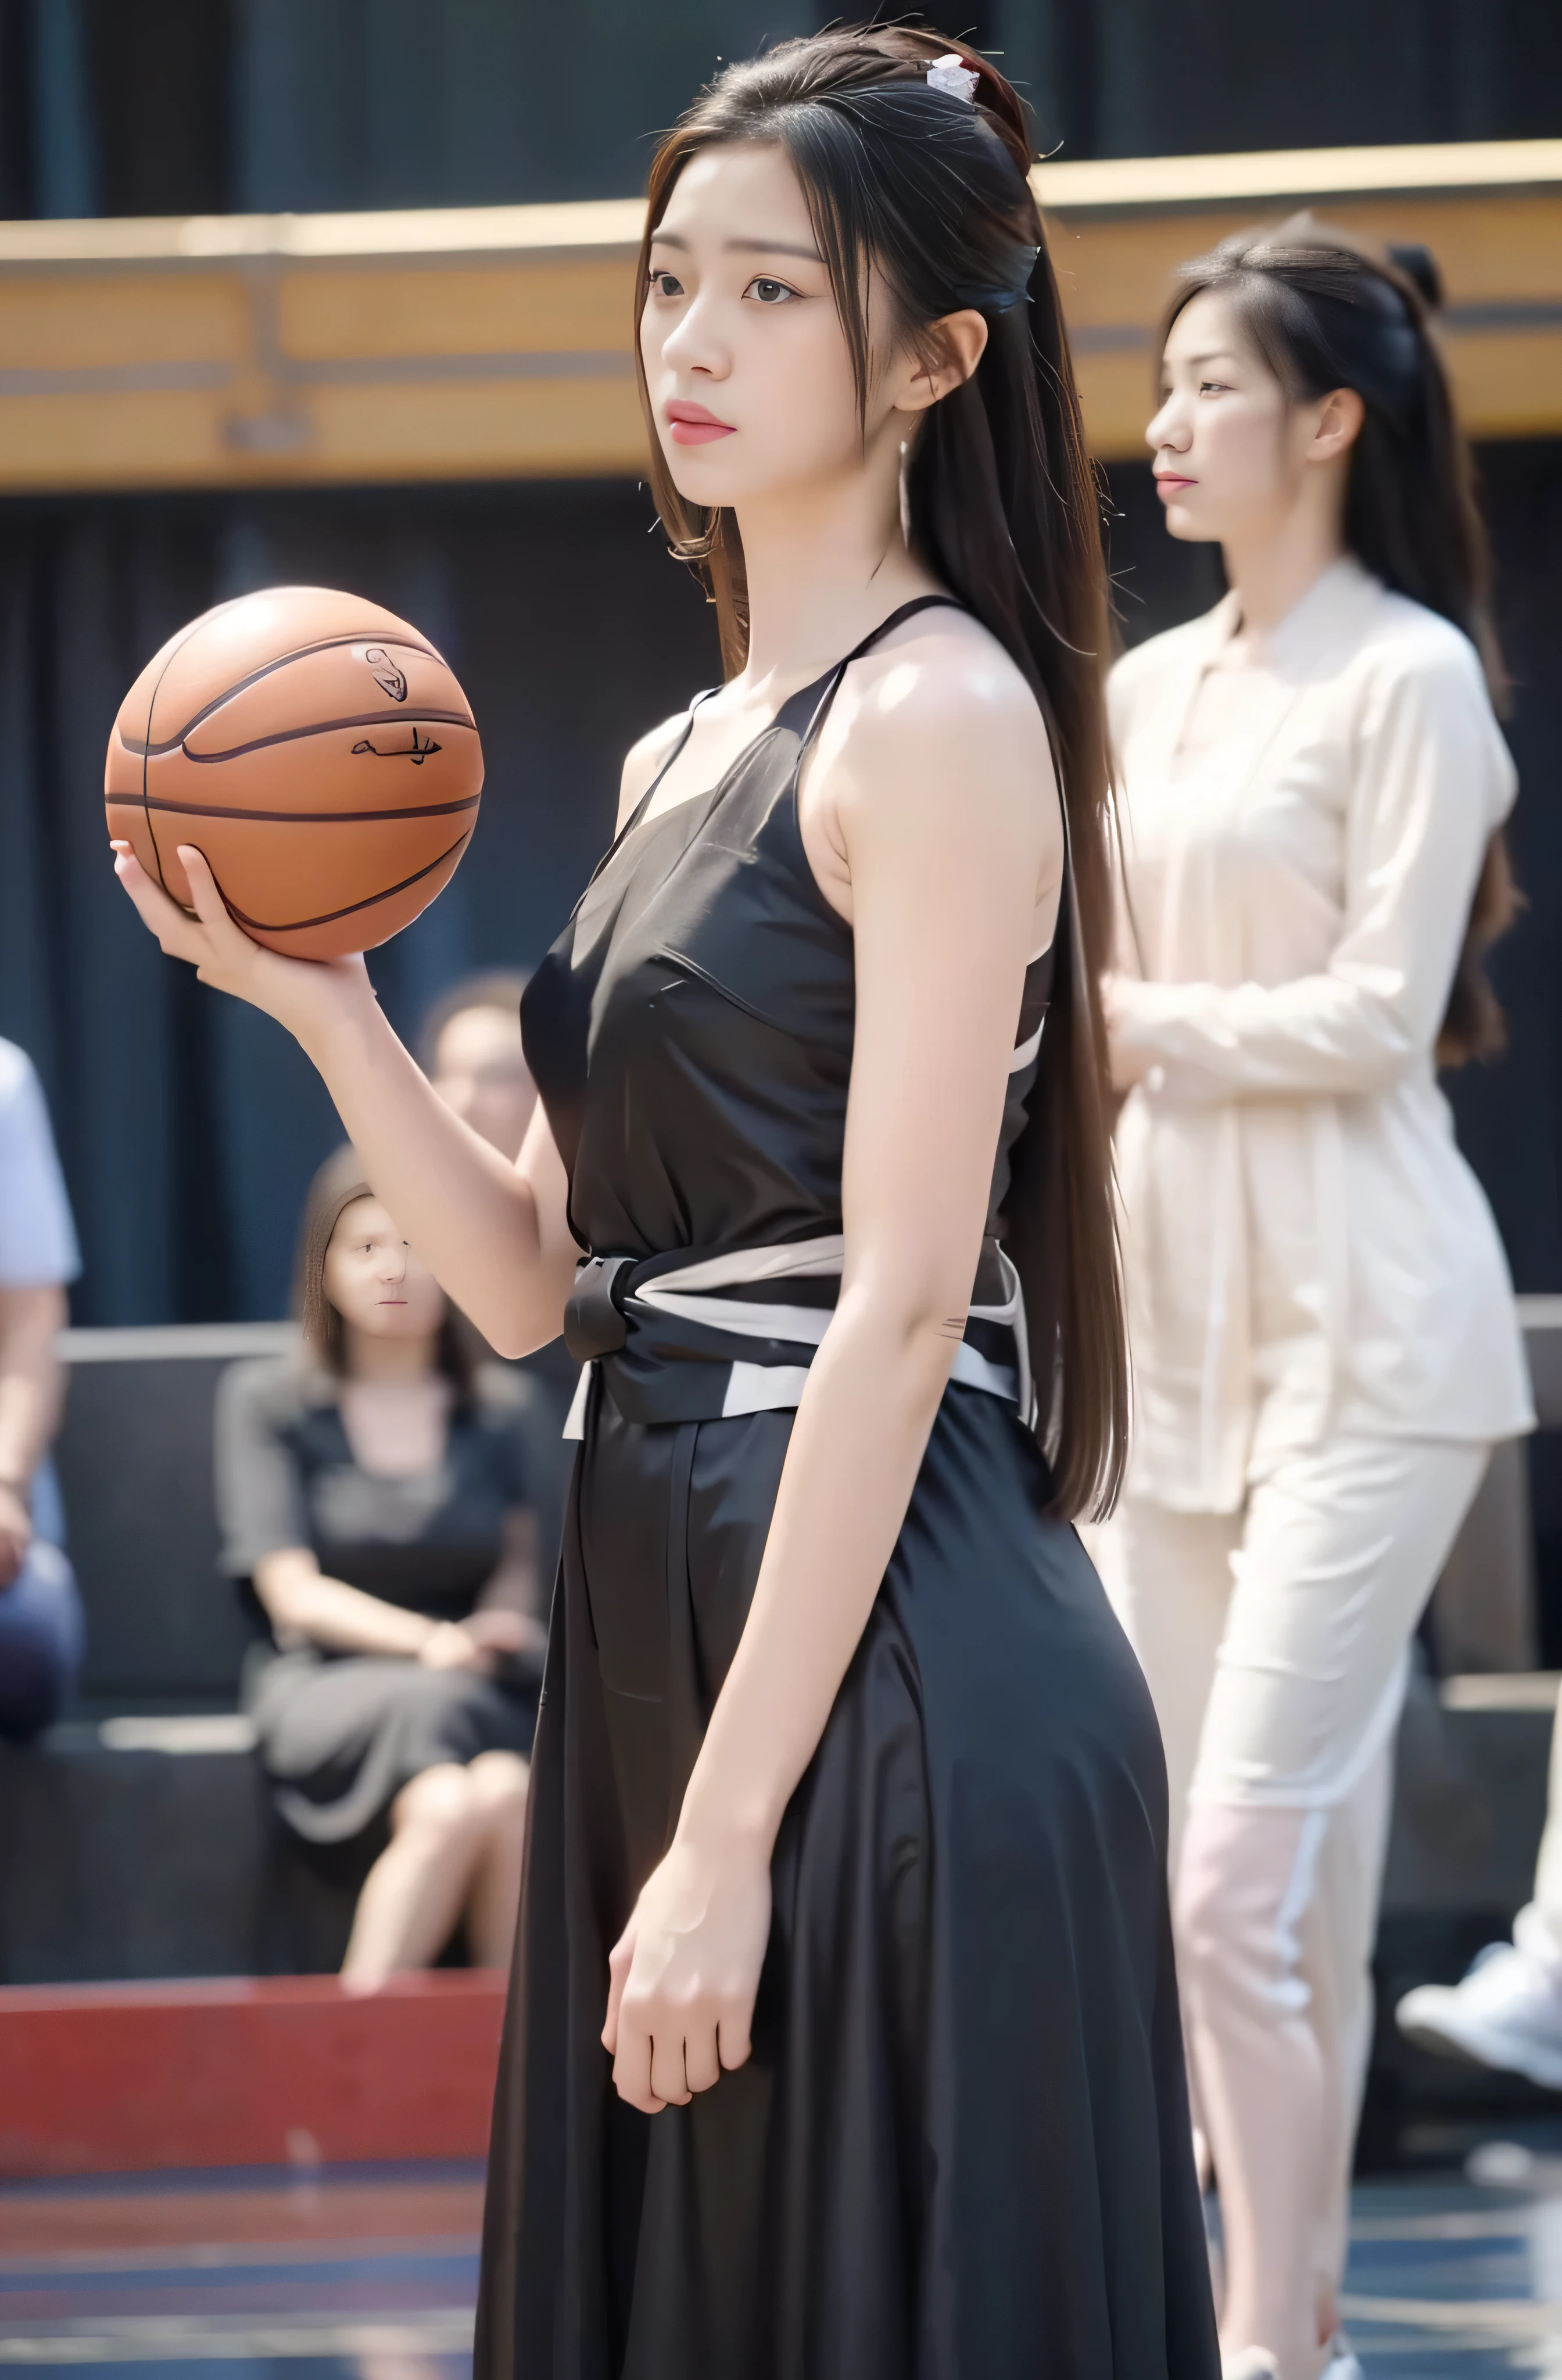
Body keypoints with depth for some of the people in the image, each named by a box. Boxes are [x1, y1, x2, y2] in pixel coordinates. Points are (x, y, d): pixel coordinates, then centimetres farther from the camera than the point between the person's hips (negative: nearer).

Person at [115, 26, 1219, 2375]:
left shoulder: (941, 716, -10)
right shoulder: (679, 764, 16)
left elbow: (898, 1310, -16)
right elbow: (531, 1273, 14)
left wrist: (731, 1829, -19)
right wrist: (320, 1002, 0)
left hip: (894, 1679, -9)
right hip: (659, 1637, 9)